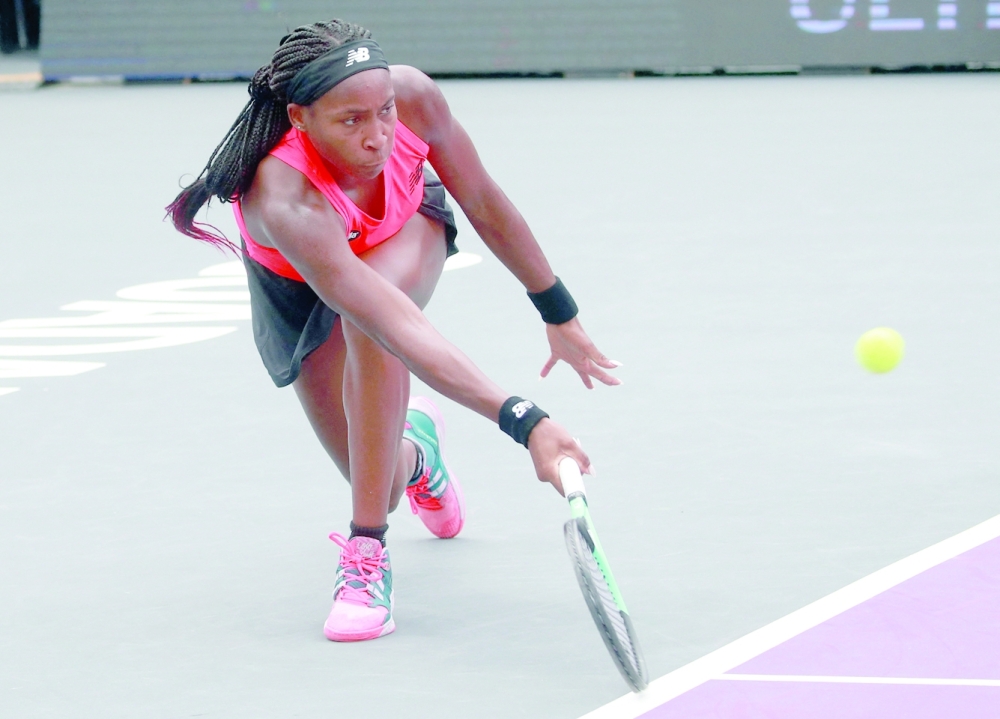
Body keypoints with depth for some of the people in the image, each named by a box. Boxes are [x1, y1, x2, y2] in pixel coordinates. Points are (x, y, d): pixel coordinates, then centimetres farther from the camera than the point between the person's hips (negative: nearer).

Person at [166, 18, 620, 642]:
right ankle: (414, 445, 42)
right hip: (297, 280, -1)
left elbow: (484, 203, -15)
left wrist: (559, 313, -6)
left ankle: (368, 551, -25)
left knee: (367, 328, -35)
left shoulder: (414, 97, -36)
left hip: (406, 226, 2)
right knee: (381, 489, 1)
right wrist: (523, 421, -60)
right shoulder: (286, 204, -48)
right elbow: (403, 333, -54)